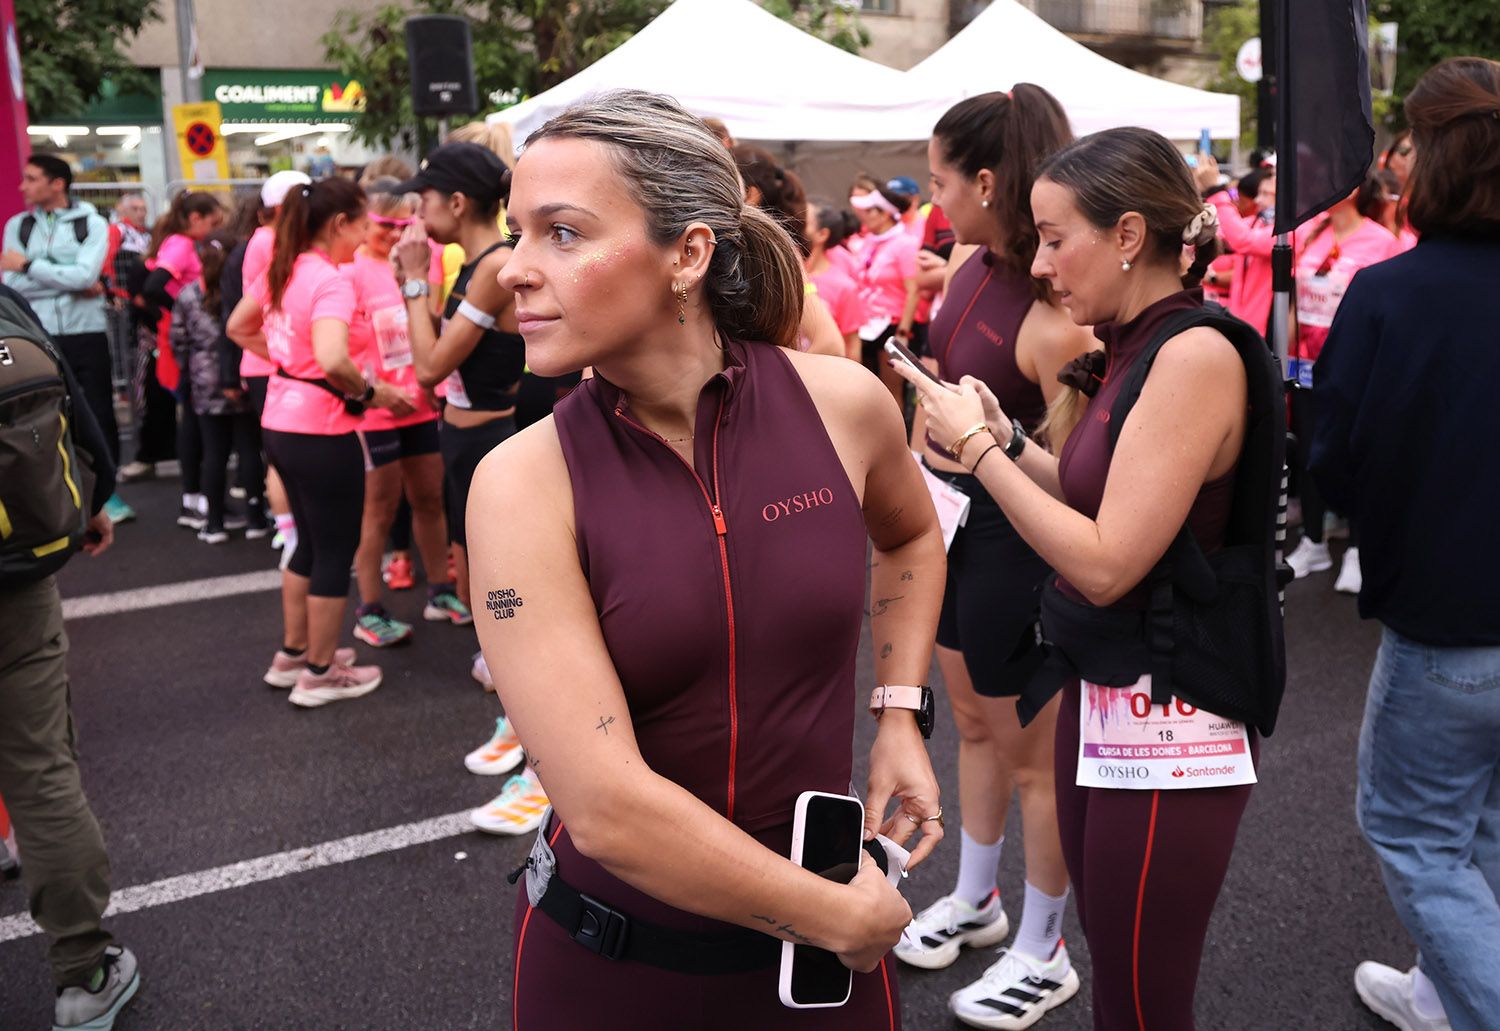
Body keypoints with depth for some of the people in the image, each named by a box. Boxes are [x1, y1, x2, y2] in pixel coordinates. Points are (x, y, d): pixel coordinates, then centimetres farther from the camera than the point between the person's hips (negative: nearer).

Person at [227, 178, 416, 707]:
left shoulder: (280, 271, 6)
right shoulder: (331, 281, -20)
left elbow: (237, 329, 20)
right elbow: (332, 360, -35)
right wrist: (373, 392, -20)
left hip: (281, 422, 9)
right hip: (321, 431, -9)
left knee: (311, 543, 23)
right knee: (336, 551, 6)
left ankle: (292, 654, 34)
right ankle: (320, 674, 17)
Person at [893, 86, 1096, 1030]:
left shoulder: (1054, 320, -28)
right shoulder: (970, 264, -1)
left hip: (1015, 538, -9)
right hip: (953, 519, 9)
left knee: (1030, 751, 9)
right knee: (974, 722, 24)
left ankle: (1044, 953, 30)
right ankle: (976, 899, 45)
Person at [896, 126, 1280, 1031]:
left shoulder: (1198, 353, -19)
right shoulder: (1133, 349, 8)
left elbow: (1106, 563, -23)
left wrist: (978, 447, -15)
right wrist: (1007, 439, 1)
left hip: (1169, 719, -8)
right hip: (1102, 696, 9)